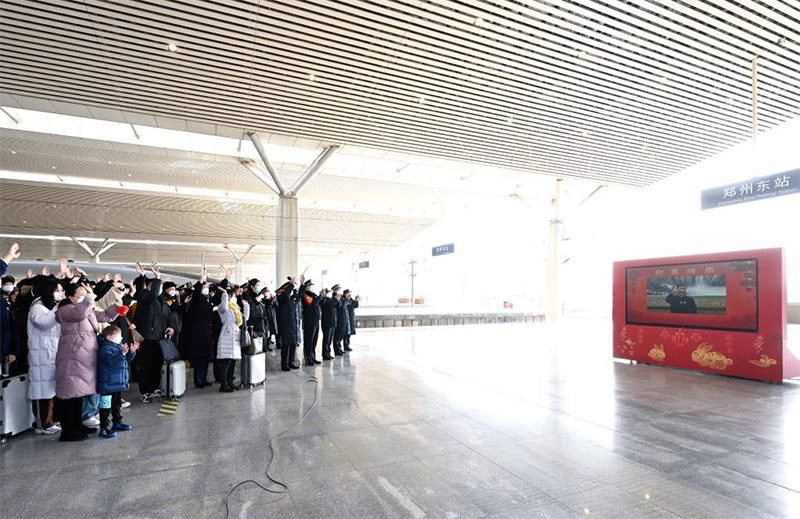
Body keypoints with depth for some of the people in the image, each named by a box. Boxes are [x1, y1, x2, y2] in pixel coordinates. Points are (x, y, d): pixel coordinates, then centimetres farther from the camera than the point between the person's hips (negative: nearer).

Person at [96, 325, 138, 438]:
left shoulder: (119, 346, 11)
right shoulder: (105, 348, -18)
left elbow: (126, 359, 20)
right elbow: (111, 361, -32)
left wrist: (131, 352, 4)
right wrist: (122, 353, -39)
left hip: (118, 382, 10)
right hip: (108, 385, -10)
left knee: (117, 404, 21)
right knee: (106, 406, -3)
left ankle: (117, 422, 33)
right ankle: (104, 428, 5)